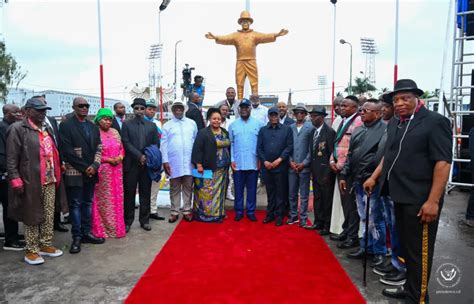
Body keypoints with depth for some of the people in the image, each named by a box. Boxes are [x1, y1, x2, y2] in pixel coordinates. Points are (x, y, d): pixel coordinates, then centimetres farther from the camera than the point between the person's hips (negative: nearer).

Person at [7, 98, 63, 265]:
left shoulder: (47, 129, 14)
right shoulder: (17, 129, -6)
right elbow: (11, 158, -10)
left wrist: (56, 175, 14)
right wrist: (16, 180, -16)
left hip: (49, 181, 6)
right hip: (31, 182, -6)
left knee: (49, 216, 12)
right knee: (32, 217, 6)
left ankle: (46, 245, 26)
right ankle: (31, 250, 18)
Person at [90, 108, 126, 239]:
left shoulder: (115, 132, 10)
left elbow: (122, 148, 15)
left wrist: (120, 157, -5)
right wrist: (109, 160, -14)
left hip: (117, 170, 6)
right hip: (102, 171, -6)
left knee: (117, 198, 9)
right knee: (103, 200, 0)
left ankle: (117, 227, 20)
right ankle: (103, 229, 13)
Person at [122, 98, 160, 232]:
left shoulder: (152, 125, 11)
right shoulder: (126, 124, 4)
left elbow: (156, 144, 9)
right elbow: (126, 143, -5)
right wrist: (139, 156, -13)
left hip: (146, 164, 2)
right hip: (131, 164, -2)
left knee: (145, 194, 8)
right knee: (129, 194, 3)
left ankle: (144, 220, 17)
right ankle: (128, 221, 14)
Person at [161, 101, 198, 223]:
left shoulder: (192, 123, 7)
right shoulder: (167, 125, 4)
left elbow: (197, 141, 8)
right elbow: (164, 144, 0)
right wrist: (165, 161, -7)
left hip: (189, 162, 1)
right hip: (173, 162, -1)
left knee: (188, 188, 8)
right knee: (174, 189, 8)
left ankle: (187, 210, 18)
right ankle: (174, 212, 16)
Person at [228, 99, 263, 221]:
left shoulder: (258, 124, 2)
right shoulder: (233, 125, 6)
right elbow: (231, 143, 5)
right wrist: (232, 160, -1)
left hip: (253, 163, -1)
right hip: (237, 163, 1)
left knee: (252, 189, 8)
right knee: (238, 189, 9)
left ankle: (251, 211, 19)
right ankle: (239, 211, 20)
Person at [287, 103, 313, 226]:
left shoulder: (310, 127, -3)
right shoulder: (290, 128, 6)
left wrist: (304, 163, -9)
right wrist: (291, 161, -3)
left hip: (304, 166, -3)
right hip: (292, 166, 3)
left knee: (304, 195, 5)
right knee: (292, 194, 11)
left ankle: (303, 218, 15)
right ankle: (293, 216, 25)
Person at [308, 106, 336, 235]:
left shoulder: (329, 131, -14)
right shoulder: (313, 131, 10)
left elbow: (332, 153, -15)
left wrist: (328, 173, -16)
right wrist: (312, 169, 10)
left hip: (325, 172, -8)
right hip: (316, 171, 8)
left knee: (327, 199, 3)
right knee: (317, 197, 15)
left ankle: (327, 226, 15)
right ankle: (318, 222, 28)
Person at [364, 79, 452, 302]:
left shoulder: (435, 122, -11)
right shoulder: (394, 124, 11)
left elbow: (443, 163, -16)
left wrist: (433, 201, -20)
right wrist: (374, 177, 11)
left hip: (420, 199, -7)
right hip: (400, 195, 8)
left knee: (419, 251, 5)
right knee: (406, 246, 21)